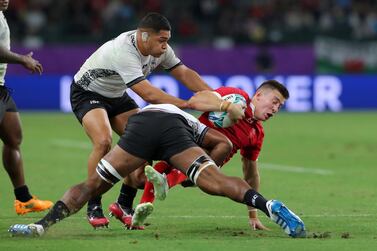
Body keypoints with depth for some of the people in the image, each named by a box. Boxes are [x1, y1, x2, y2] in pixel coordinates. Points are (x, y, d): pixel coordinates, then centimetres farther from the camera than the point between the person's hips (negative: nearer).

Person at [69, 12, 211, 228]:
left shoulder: (159, 49, -13)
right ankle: (93, 208, -16)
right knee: (103, 141, -30)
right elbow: (149, 95, -41)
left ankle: (123, 205, 5)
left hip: (117, 96, 8)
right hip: (87, 93, -8)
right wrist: (186, 104, -40)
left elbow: (184, 73, -1)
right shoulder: (123, 51, -37)